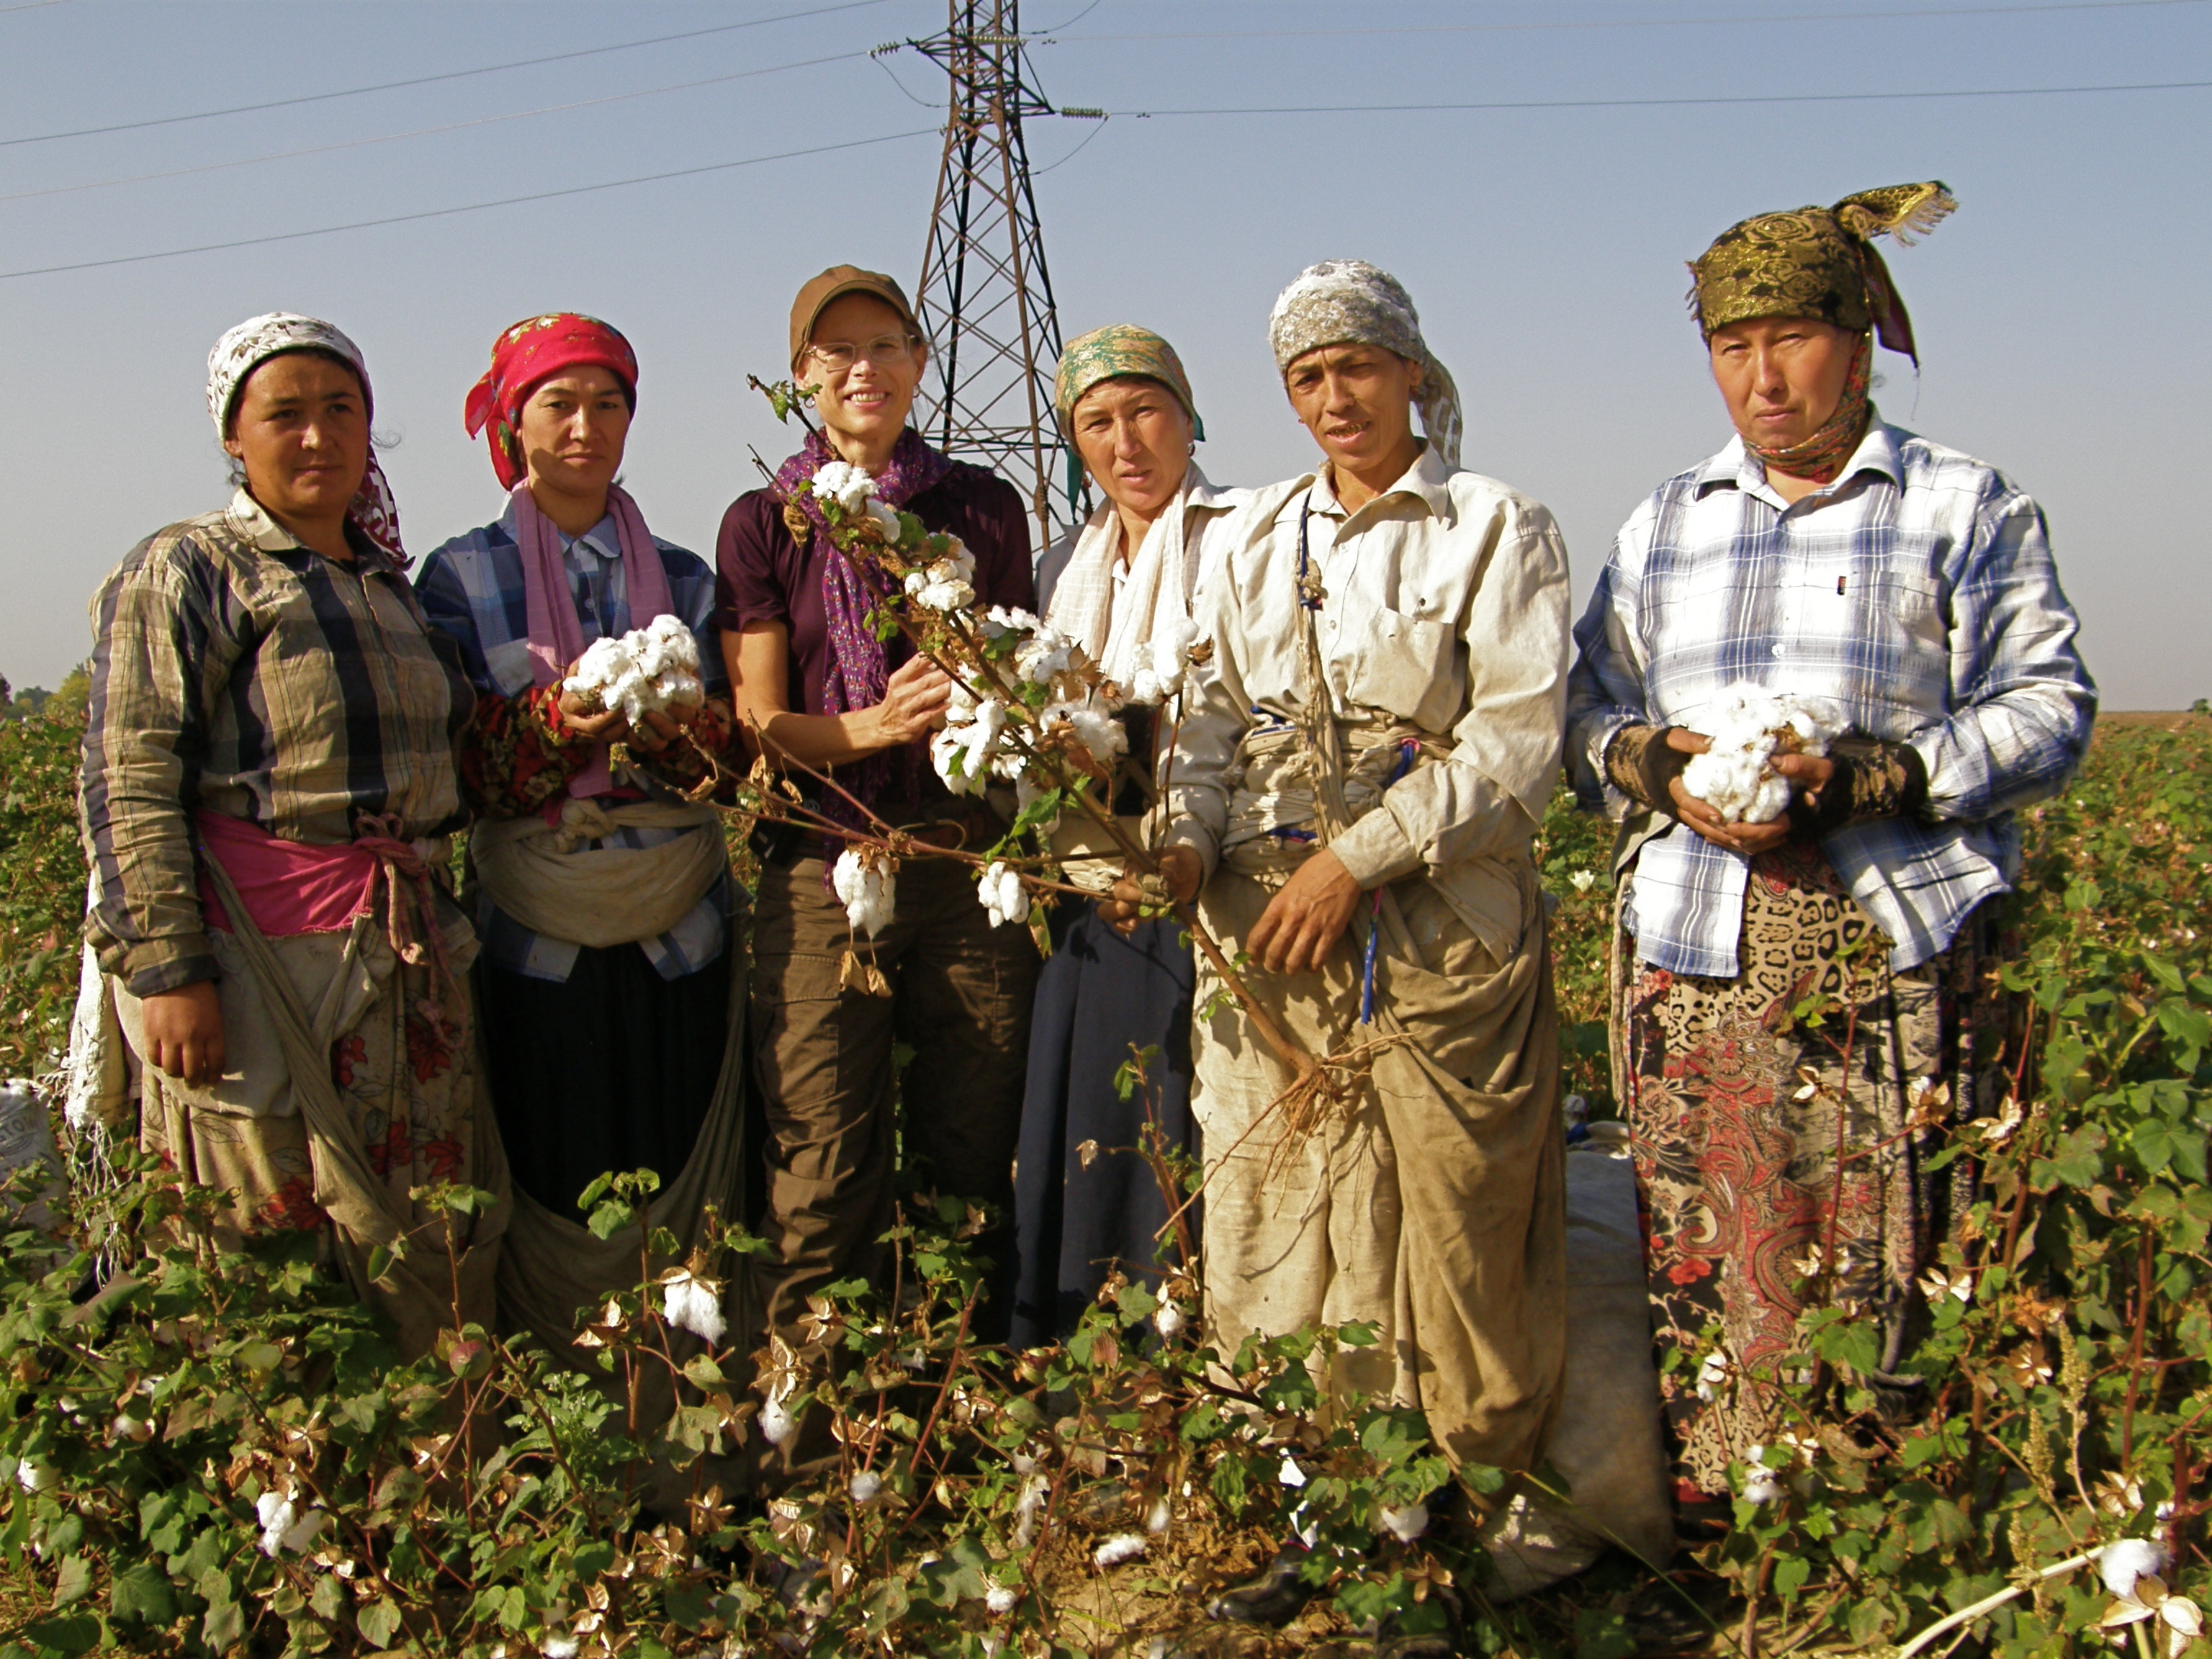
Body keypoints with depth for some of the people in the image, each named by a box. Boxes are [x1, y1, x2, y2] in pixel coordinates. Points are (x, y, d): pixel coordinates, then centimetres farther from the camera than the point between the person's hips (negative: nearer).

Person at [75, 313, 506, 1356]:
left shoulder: (386, 582, 17)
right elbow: (129, 781, -11)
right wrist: (164, 967, -18)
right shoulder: (185, 571, -3)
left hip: (408, 949, 7)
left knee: (432, 1232, 9)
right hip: (257, 955, -6)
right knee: (264, 1231, 0)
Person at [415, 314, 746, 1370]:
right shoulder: (461, 577, 4)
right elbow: (457, 765, -4)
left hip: (676, 924, 2)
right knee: (555, 1175, -1)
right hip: (538, 928, -2)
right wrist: (556, 723, -21)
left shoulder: (681, 577, 12)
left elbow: (731, 756, 5)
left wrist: (683, 726, -17)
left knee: (680, 1174, 3)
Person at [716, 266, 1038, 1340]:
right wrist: (883, 724, -18)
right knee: (824, 1170, -2)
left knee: (974, 1153, 5)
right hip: (821, 878, -1)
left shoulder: (982, 507, 10)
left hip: (969, 864, 2)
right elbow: (758, 727, 1)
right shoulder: (764, 524, 6)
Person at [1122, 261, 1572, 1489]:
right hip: (1265, 929, 4)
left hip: (1438, 920, -4)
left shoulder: (1496, 529, 1)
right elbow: (1217, 715, 16)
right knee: (1265, 1234, 4)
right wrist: (1186, 843, -4)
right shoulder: (1254, 540, 16)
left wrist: (1357, 857, -14)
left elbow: (1516, 739, -7)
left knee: (1454, 1228, -1)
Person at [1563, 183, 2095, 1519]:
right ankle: (1713, 1527, 12)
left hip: (1900, 954, -3)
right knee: (1708, 1255, 2)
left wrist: (1862, 780, -14)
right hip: (1697, 949, 3)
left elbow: (2047, 710, 1)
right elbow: (1588, 710, 18)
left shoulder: (1966, 507, 8)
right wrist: (1662, 766, -5)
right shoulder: (1664, 525, 20)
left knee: (1886, 1261, -5)